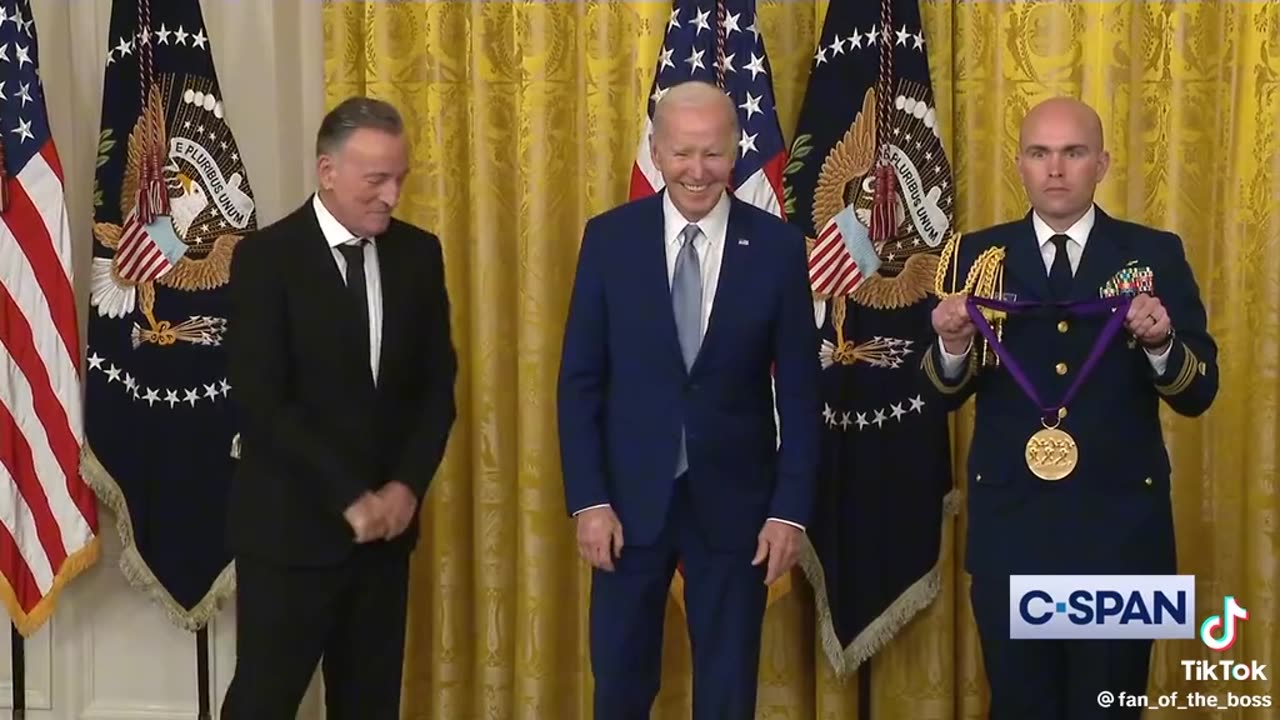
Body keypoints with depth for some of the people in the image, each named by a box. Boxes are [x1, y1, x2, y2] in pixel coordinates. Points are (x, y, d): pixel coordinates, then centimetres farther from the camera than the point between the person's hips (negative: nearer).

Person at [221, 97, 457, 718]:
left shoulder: (418, 253, 6)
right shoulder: (266, 258, -9)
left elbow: (437, 384, 7)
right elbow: (262, 405, -14)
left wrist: (406, 486, -7)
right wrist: (349, 498, -15)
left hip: (387, 521, 4)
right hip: (290, 525, -4)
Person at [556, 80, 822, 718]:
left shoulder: (777, 246, -4)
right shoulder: (609, 237, -3)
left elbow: (799, 391, -1)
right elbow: (580, 380, -2)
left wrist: (790, 509, -6)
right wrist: (588, 500, -8)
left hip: (734, 502, 0)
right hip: (630, 498, 0)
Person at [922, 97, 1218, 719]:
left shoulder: (1156, 254, 0)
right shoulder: (979, 254, 2)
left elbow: (1199, 394, -3)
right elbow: (946, 394, 0)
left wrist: (1161, 344, -22)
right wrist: (952, 345, -20)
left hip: (1120, 525, 0)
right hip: (1009, 524, 1)